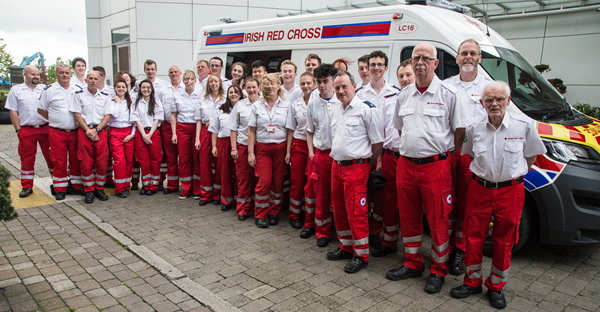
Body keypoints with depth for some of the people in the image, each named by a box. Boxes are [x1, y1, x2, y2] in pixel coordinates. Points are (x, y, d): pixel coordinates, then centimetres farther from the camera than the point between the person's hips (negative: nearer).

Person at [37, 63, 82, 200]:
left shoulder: (77, 90, 9)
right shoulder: (49, 90, 1)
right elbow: (41, 109, 8)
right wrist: (54, 119, 3)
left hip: (75, 132, 2)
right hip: (57, 132, -2)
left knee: (76, 160, 8)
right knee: (59, 161, 0)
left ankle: (77, 185, 19)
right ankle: (60, 189, 10)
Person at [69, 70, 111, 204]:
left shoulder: (104, 97, 12)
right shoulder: (78, 95, 7)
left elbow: (107, 116, 6)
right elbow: (77, 115, 1)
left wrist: (96, 129, -8)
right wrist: (88, 130, -10)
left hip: (101, 131, 1)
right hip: (84, 132, -1)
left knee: (102, 162, -1)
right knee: (86, 163, -2)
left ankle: (99, 188, 13)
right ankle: (89, 190, 8)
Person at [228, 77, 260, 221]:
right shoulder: (239, 105, 6)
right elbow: (233, 128, 8)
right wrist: (233, 148, 1)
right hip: (243, 146, 0)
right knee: (243, 178, 4)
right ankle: (242, 209, 15)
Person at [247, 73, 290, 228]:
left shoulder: (286, 105, 4)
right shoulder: (257, 106, 7)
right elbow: (252, 131, 6)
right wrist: (250, 152, 0)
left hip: (280, 147, 0)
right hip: (262, 147, 0)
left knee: (278, 181, 4)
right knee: (264, 181, -6)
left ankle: (274, 213, 19)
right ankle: (260, 215, 9)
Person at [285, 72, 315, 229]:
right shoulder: (295, 105, 7)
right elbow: (291, 129, 11)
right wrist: (288, 151, 6)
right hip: (298, 145, 2)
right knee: (297, 181, 4)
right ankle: (294, 215, 18)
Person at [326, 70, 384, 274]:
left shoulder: (367, 109, -10)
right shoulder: (337, 112, 14)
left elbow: (377, 141, -9)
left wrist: (370, 164, -3)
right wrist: (336, 160, 18)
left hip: (356, 166, -8)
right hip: (337, 165, 8)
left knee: (356, 211, -5)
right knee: (339, 209, 14)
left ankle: (361, 255, 9)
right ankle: (346, 246, 30)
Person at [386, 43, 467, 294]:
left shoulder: (449, 94, -3)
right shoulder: (404, 95, 11)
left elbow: (460, 130, -2)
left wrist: (448, 157, -3)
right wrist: (407, 150, 12)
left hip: (435, 166, -5)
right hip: (406, 165, 5)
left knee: (438, 220, 2)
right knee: (408, 217, 13)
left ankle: (438, 270, 19)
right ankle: (412, 264, 30)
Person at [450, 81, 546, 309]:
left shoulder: (524, 125, -7)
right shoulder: (474, 128, -1)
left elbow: (531, 155, 6)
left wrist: (513, 175, 2)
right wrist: (482, 175, 6)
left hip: (510, 191, -1)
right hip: (479, 189, 2)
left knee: (504, 243, 9)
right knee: (473, 238, 7)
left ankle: (496, 287, 26)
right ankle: (472, 282, 26)